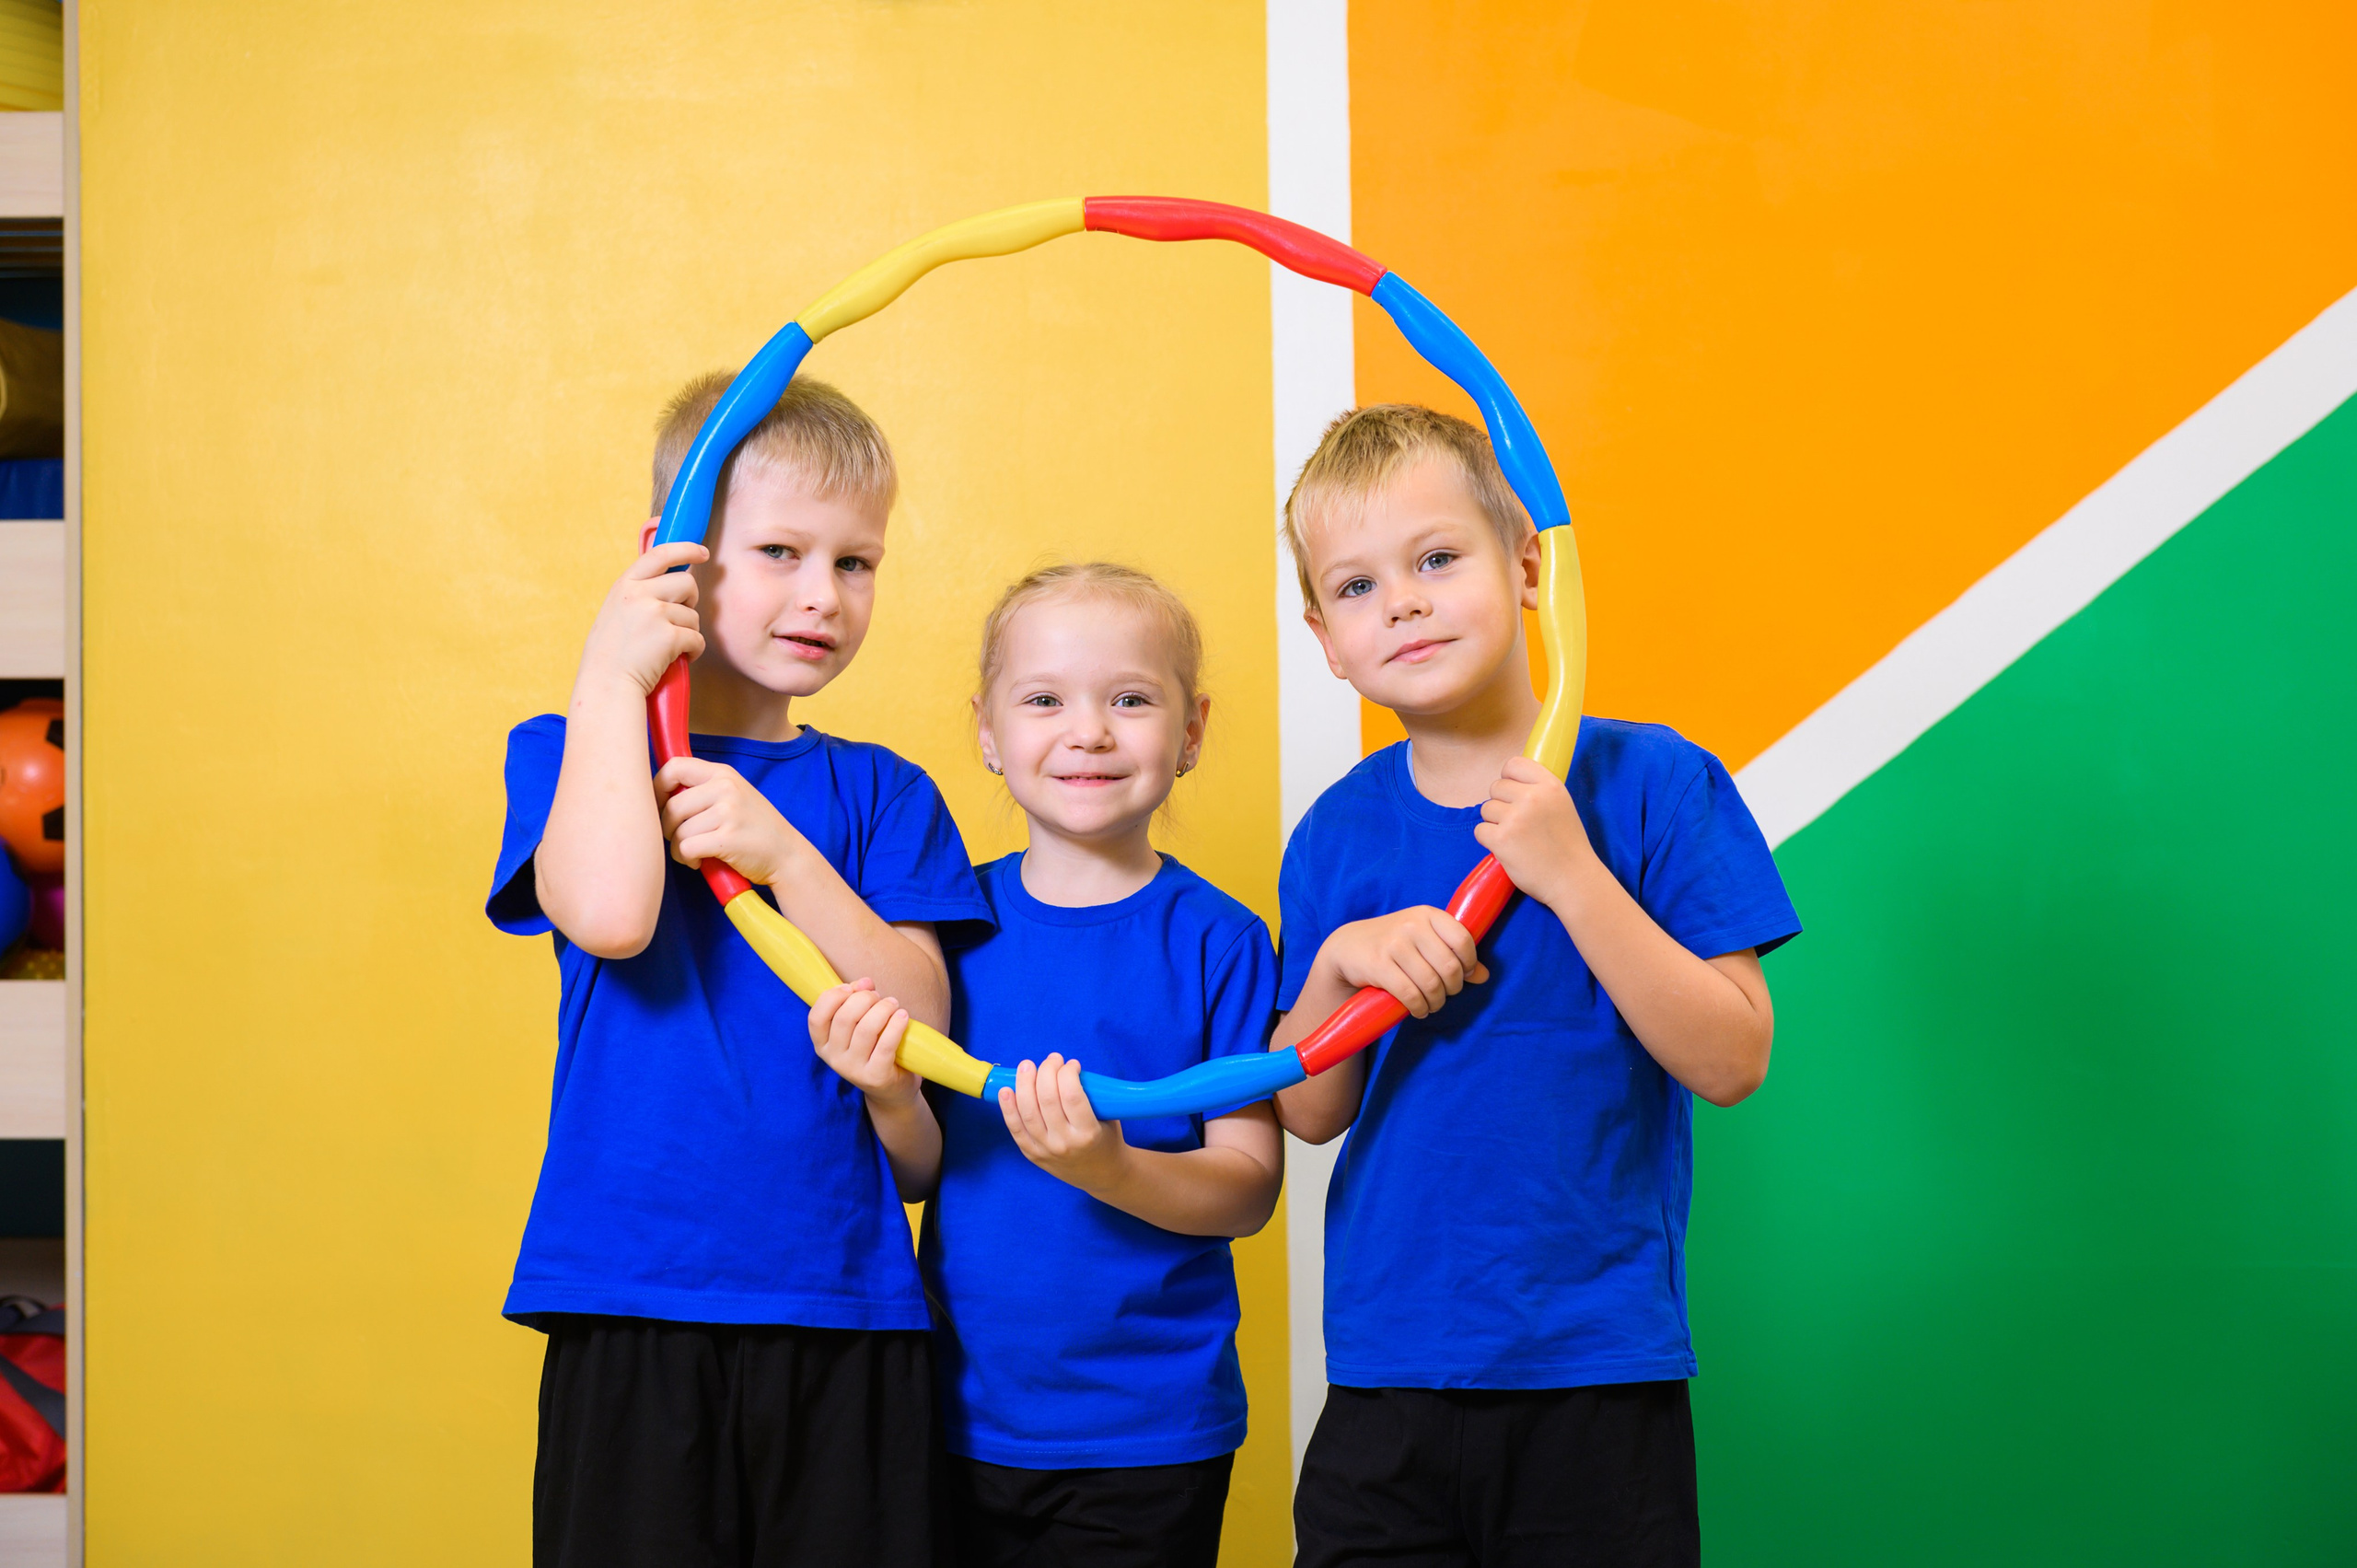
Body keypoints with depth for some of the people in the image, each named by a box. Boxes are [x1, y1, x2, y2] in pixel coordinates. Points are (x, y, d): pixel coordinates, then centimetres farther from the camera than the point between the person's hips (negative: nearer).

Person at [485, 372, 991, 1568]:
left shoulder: (880, 795, 13)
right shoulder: (569, 751, 6)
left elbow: (918, 1019, 0)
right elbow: (611, 915, -16)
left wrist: (779, 853, -11)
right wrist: (611, 675, -9)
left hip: (844, 1311, 2)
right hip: (633, 1310, -2)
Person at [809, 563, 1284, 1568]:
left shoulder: (1216, 937, -6)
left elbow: (1249, 1185, -8)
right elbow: (919, 1174, 3)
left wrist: (1113, 1170, -25)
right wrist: (892, 1103, -18)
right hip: (962, 1412, 2)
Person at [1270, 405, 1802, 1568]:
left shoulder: (1648, 782, -4)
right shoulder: (1336, 835, 5)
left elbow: (1730, 1062, -11)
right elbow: (1309, 1114, 9)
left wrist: (1569, 874, -18)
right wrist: (1338, 967, -10)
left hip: (1598, 1382, -3)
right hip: (1386, 1374, 3)